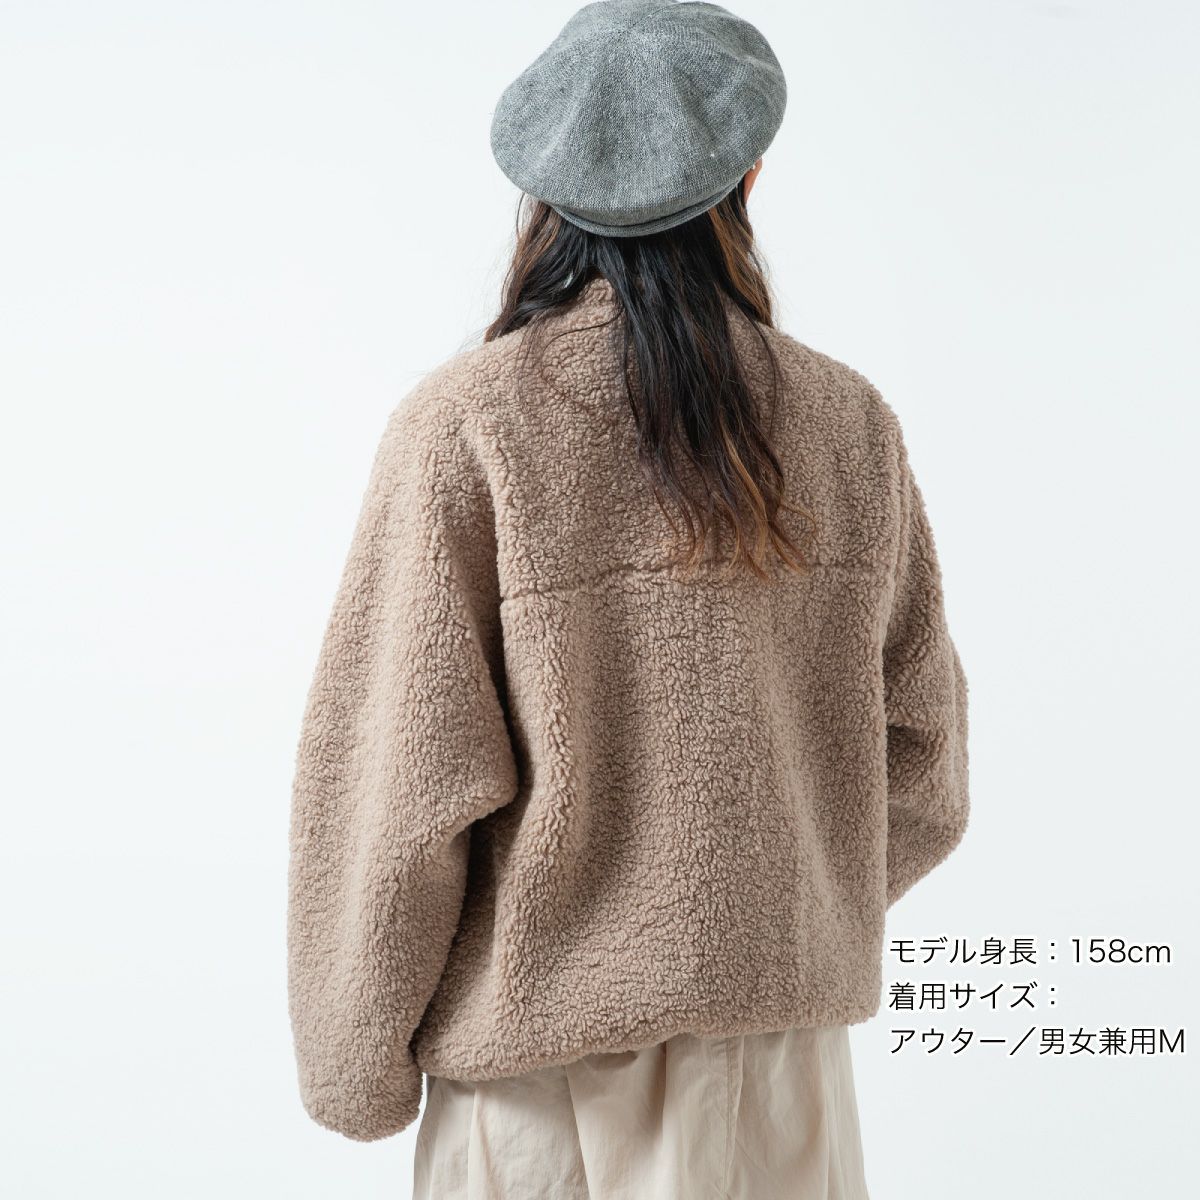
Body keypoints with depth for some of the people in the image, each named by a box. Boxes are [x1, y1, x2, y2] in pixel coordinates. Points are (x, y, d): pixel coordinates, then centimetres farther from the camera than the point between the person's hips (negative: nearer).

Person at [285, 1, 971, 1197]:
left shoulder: (464, 427, -16)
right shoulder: (852, 424, -4)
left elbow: (404, 791, -15)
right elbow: (917, 765, 3)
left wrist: (354, 1066, 0)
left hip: (546, 1062, -3)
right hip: (786, 1058, 3)